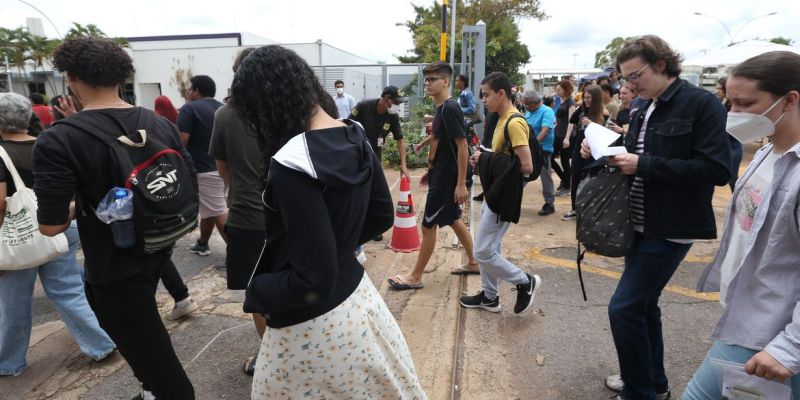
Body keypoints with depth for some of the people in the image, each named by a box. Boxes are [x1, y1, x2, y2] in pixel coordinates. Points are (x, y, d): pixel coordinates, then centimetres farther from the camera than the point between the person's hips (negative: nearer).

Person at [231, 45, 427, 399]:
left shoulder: (292, 165, -28)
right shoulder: (357, 139, -4)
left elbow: (313, 281, -25)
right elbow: (382, 216, 7)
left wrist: (255, 292, -9)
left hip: (311, 326, -7)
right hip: (357, 299, 7)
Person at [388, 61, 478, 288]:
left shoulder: (450, 109, -19)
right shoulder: (441, 108, 10)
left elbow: (462, 146, -23)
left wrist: (461, 183, -24)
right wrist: (431, 170, 22)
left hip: (446, 179, -10)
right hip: (441, 175, 10)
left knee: (428, 226, -1)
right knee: (453, 220, 19)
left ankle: (415, 277, 12)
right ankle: (473, 263, 34)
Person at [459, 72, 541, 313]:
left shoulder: (514, 123, -20)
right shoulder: (503, 120, 11)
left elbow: (526, 166, -24)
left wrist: (489, 161, -15)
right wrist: (485, 159, 2)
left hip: (504, 198, -10)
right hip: (494, 193, 10)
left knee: (482, 252, -4)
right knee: (490, 248, 17)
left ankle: (525, 282, 13)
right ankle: (490, 296, 30)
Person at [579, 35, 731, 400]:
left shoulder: (701, 103, -12)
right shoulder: (646, 110, 11)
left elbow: (717, 169, -20)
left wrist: (644, 164, -22)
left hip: (670, 229, -8)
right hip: (640, 224, 8)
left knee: (624, 307, -8)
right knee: (642, 304, 16)